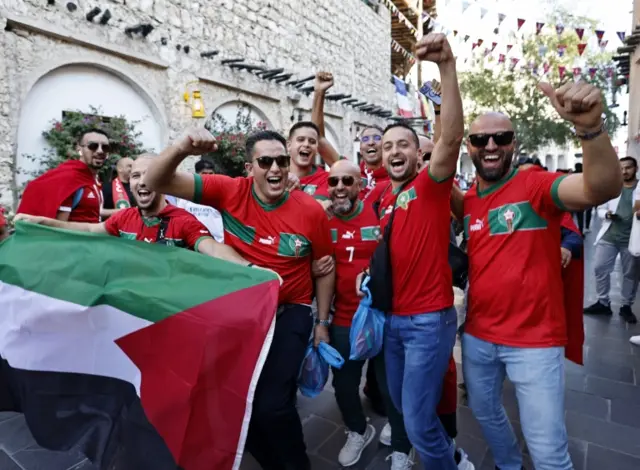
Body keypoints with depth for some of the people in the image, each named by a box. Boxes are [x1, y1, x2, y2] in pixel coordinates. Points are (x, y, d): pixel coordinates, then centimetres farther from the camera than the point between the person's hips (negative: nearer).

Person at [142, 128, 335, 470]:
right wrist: (183, 148, -35)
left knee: (272, 405, -12)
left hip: (289, 313, -2)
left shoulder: (311, 210, -12)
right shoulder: (230, 191, -12)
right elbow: (157, 182, -14)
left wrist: (322, 322, 5)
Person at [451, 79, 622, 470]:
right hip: (477, 335, 6)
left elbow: (603, 188, -32)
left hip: (534, 340, -5)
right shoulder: (466, 200, 3)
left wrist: (590, 126, -47)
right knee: (484, 411, 26)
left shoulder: (536, 185, -14)